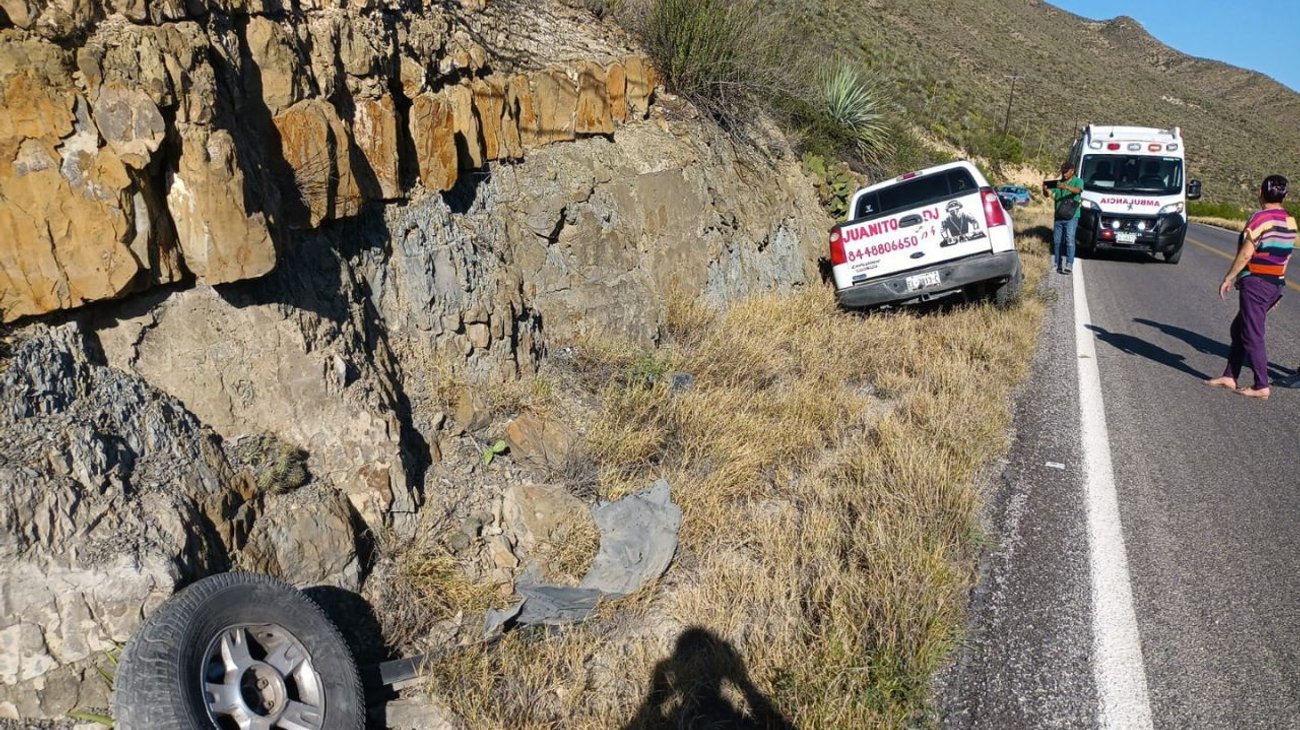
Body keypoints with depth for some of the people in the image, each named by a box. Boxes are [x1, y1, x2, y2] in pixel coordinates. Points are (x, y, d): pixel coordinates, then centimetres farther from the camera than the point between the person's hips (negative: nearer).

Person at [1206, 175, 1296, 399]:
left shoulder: (1261, 218, -15)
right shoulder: (1290, 221, 10)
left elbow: (1245, 254, -17)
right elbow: (1285, 256, 15)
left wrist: (1228, 278, -8)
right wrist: (1277, 288, 21)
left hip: (1255, 282, -8)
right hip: (1276, 283, 8)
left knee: (1252, 335, -3)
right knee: (1238, 328, 17)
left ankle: (1262, 386, -1)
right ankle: (1230, 376, 19)